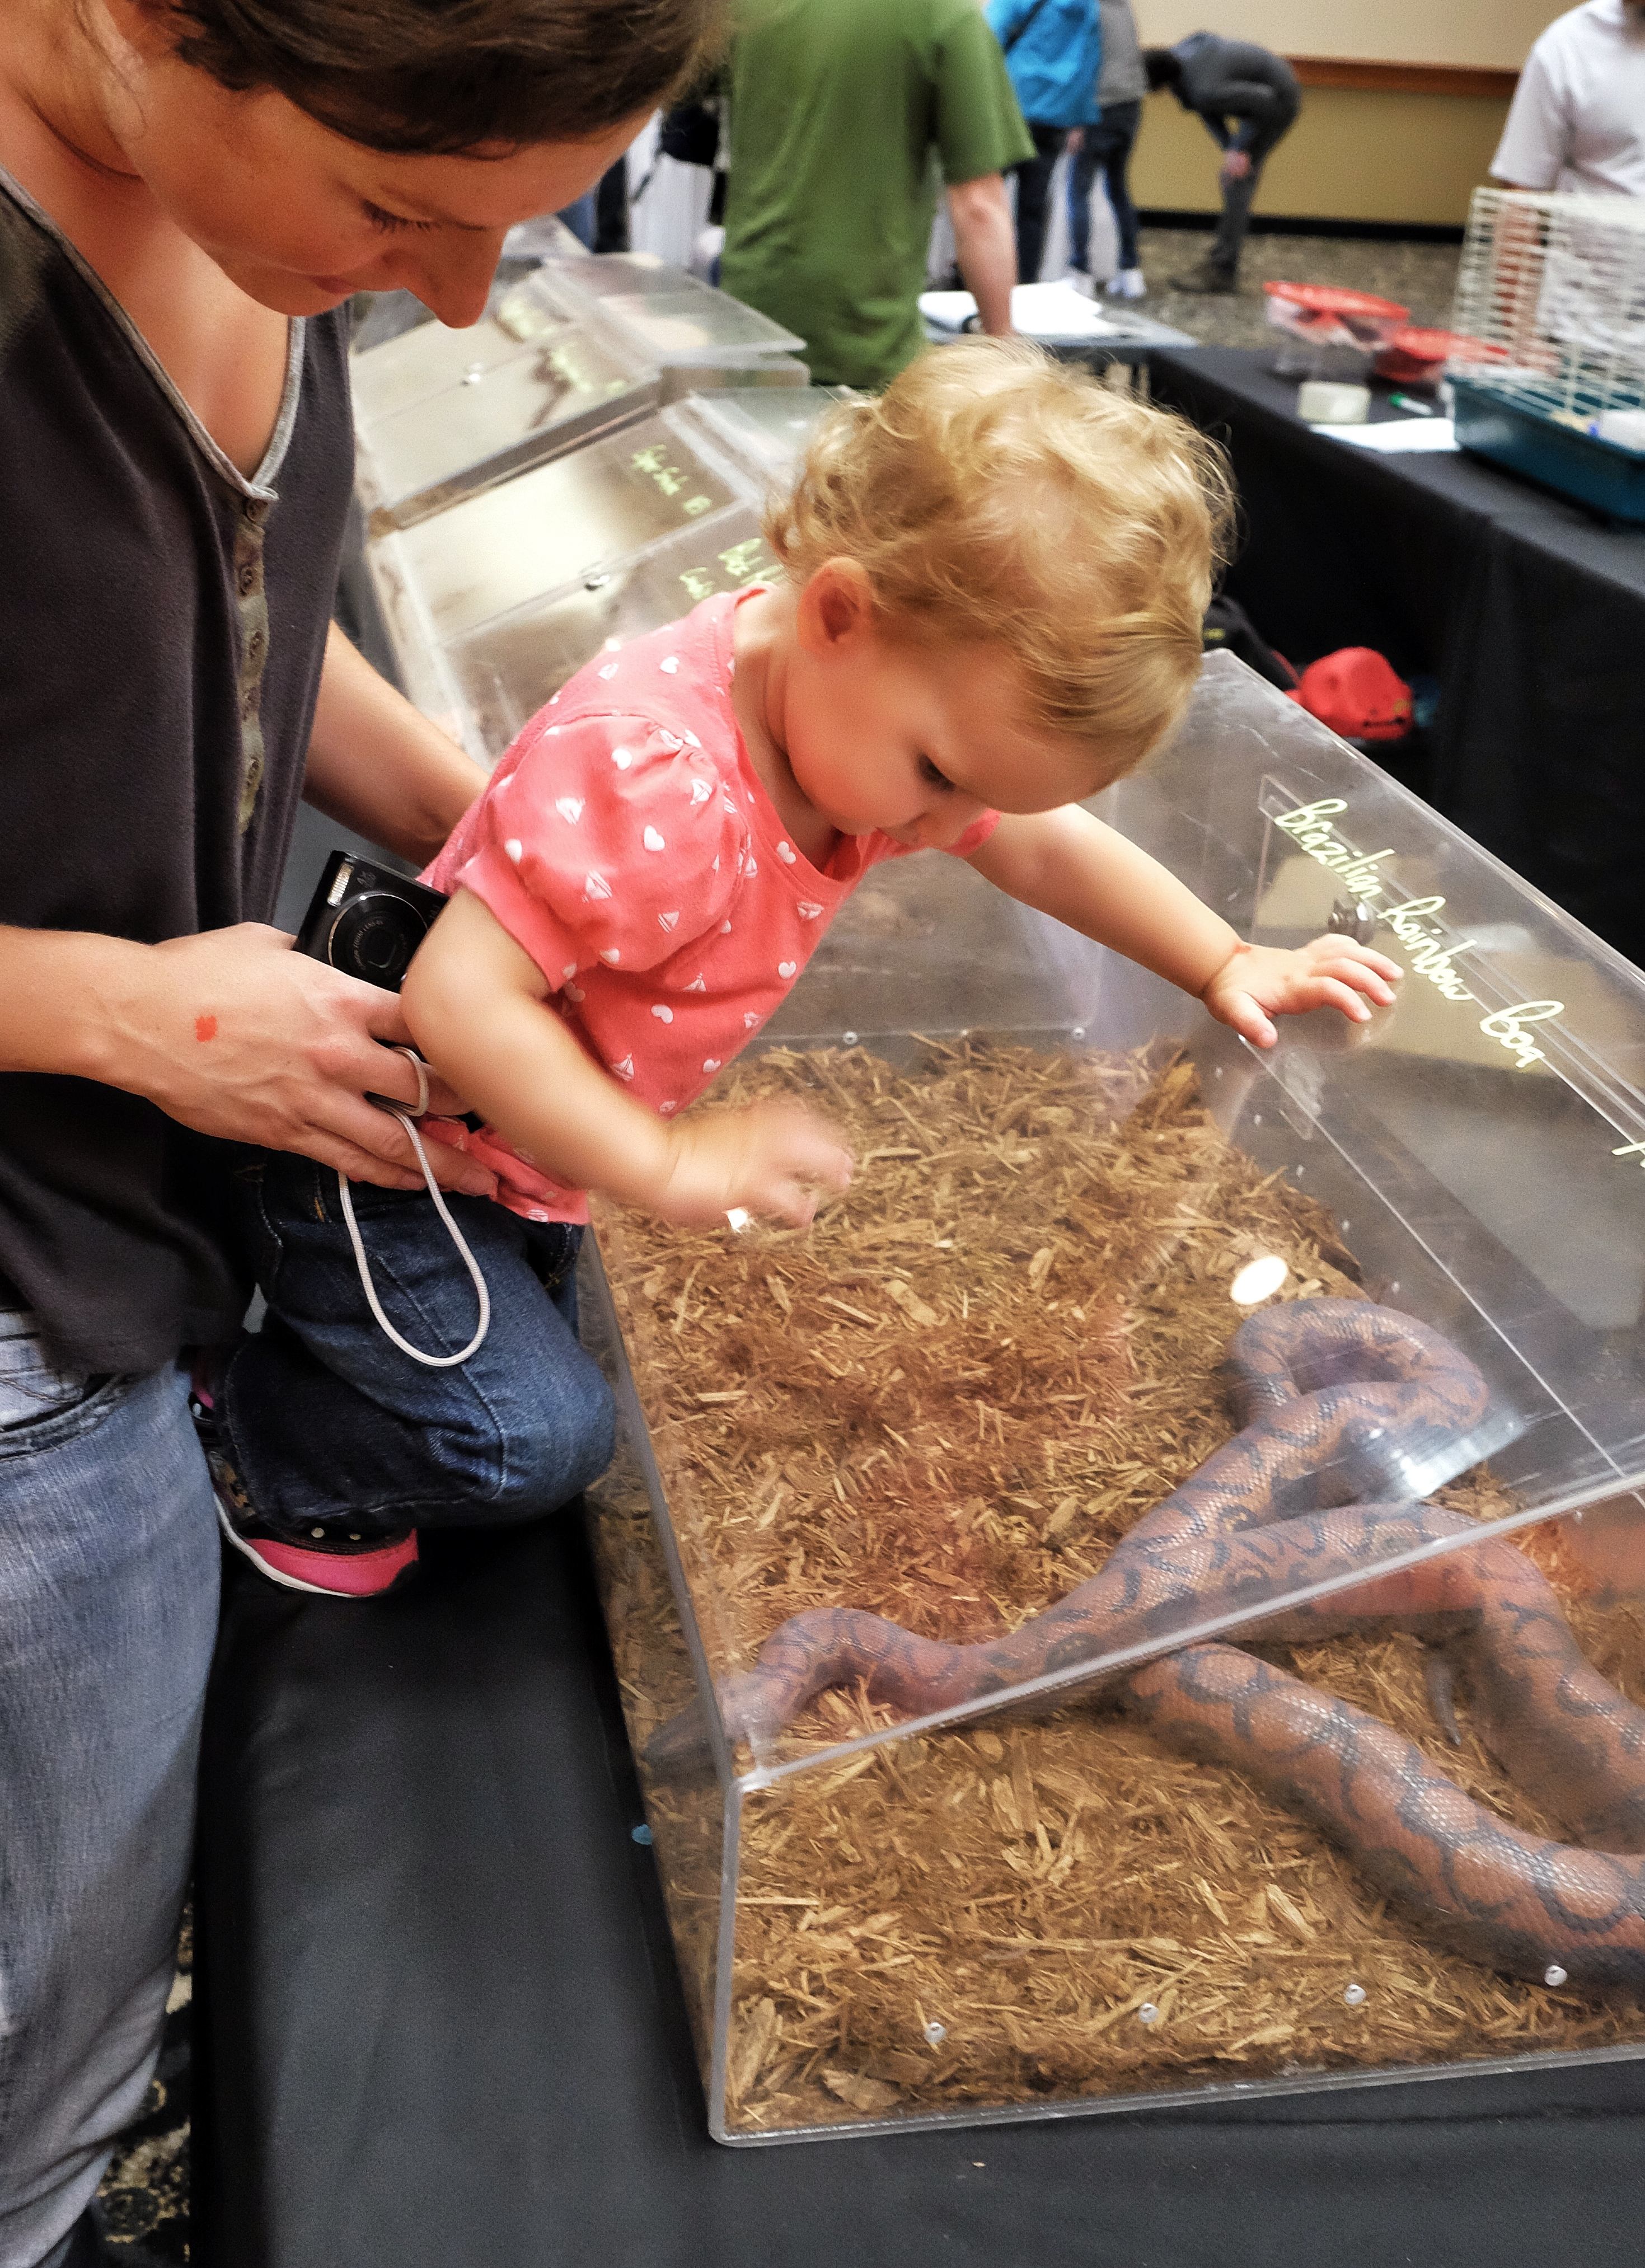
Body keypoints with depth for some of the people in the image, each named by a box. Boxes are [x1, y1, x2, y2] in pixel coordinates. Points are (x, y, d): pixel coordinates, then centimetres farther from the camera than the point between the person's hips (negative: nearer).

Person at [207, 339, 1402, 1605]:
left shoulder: (872, 713, -8)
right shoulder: (655, 784, -37)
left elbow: (1037, 846, 7)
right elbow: (460, 1000, -37)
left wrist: (1228, 965, 6)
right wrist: (670, 1165, -32)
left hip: (521, 1149, 8)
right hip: (388, 1147, -8)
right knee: (529, 1435, -10)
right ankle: (261, 1456, 15)